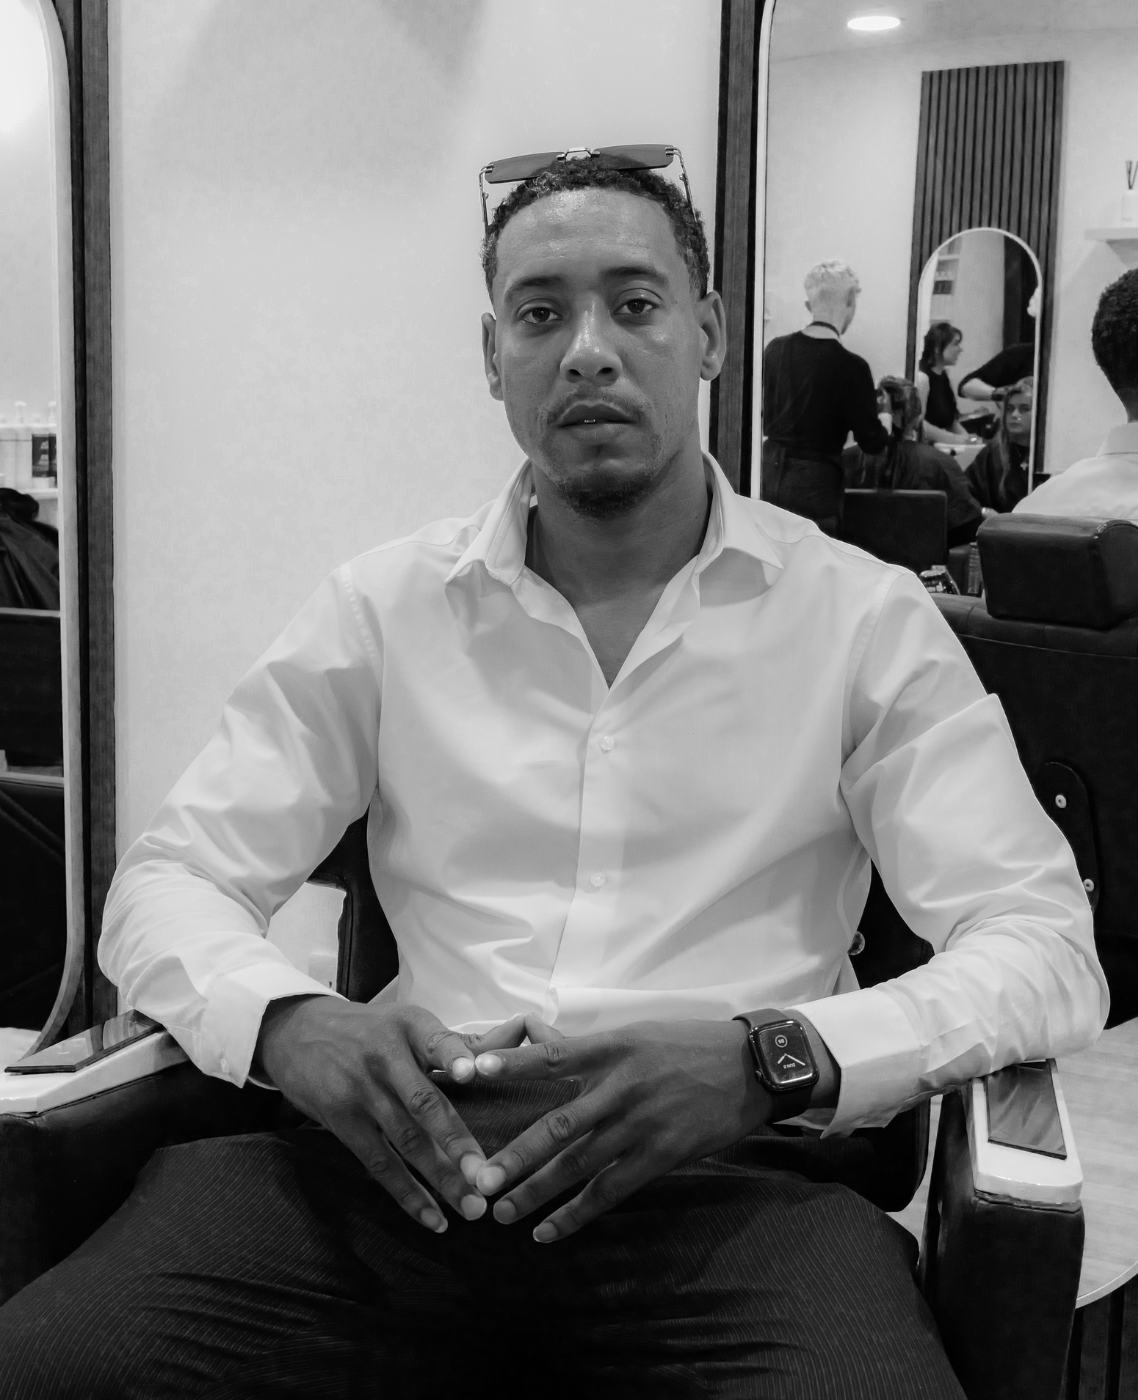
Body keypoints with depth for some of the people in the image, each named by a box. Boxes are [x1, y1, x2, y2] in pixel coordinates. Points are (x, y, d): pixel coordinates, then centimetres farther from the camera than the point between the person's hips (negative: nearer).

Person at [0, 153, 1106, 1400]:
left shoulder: (865, 618, 6)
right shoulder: (384, 605, 11)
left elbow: (1046, 947, 0)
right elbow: (170, 878, 9)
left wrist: (769, 1060, -19)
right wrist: (287, 1023, -15)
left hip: (730, 1174, 0)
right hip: (412, 1157, 1)